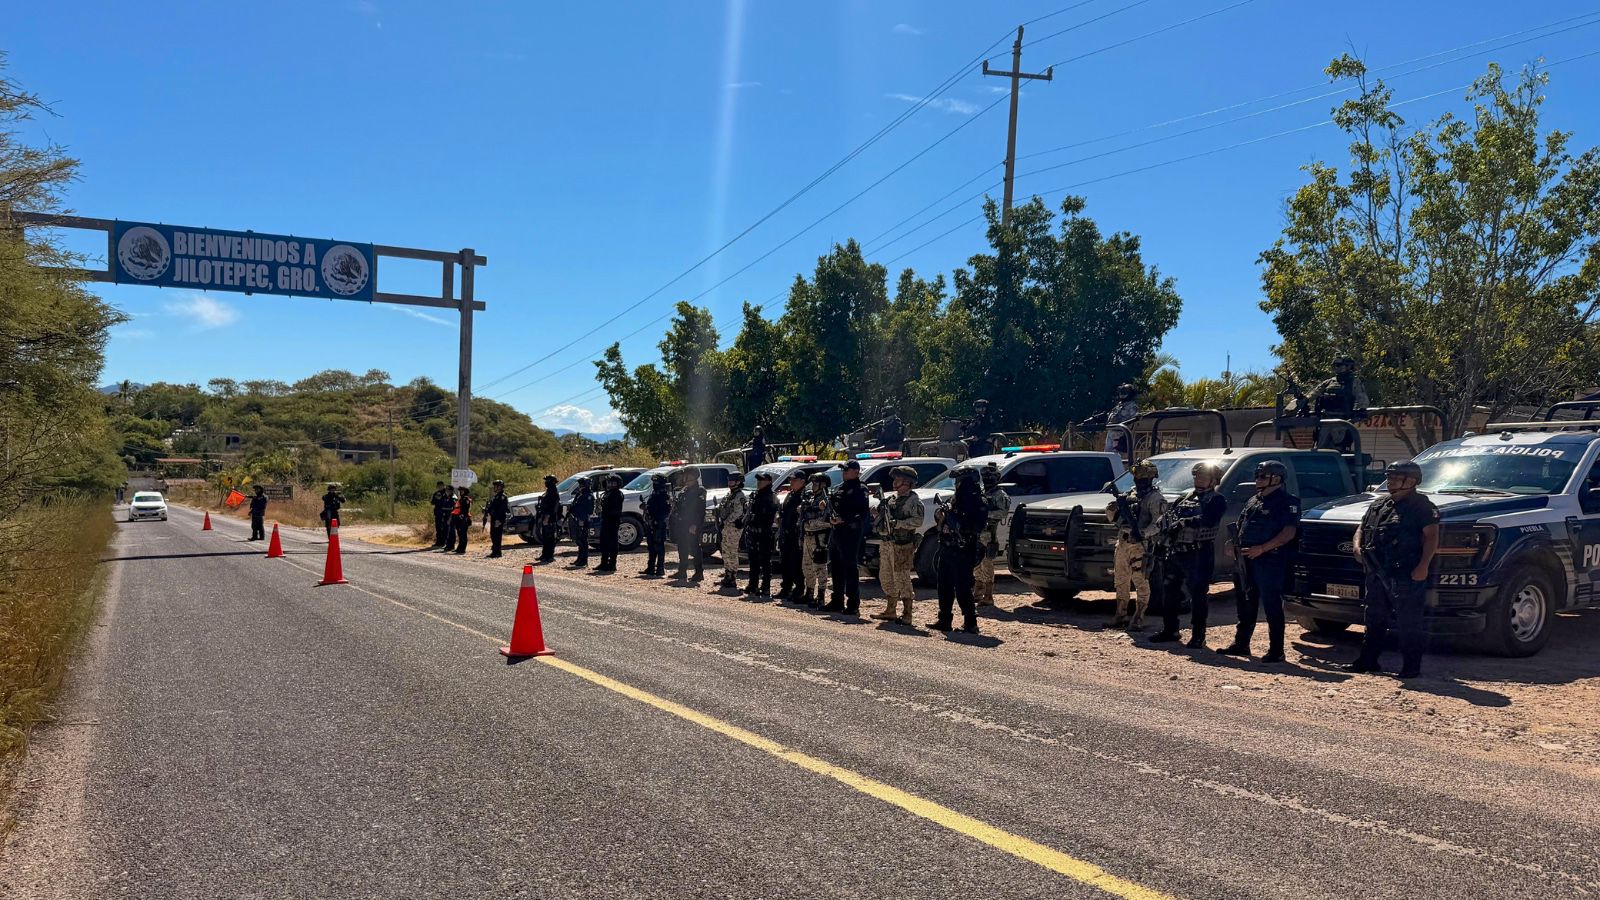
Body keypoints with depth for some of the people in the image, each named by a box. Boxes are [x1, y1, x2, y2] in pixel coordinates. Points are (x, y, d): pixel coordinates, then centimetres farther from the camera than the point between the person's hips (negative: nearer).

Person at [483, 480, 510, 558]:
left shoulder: (503, 497, -11)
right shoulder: (495, 497, 20)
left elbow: (503, 510, -19)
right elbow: (490, 507, 26)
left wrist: (499, 520, -24)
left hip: (498, 520, -10)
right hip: (493, 519, 10)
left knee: (497, 536, -9)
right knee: (493, 535, 13)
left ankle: (497, 552, -7)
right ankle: (494, 551, 19)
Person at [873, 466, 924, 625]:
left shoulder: (914, 501, -8)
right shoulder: (892, 498, 16)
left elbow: (917, 521, -21)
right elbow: (880, 516, 25)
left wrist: (897, 523, -25)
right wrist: (880, 507, 4)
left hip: (902, 545, -9)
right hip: (886, 543, 9)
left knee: (902, 579, -8)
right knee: (886, 577, 14)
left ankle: (907, 616, -3)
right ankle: (890, 611, 26)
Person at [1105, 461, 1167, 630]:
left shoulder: (1155, 498, -6)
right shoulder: (1130, 494, 18)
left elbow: (1159, 521, -18)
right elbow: (1112, 516, 21)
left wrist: (1144, 533, -30)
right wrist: (1112, 507, -1)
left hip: (1140, 545, -8)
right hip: (1122, 544, 8)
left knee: (1141, 583, -4)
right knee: (1120, 582, 13)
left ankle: (1138, 618, 0)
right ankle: (1121, 615, 22)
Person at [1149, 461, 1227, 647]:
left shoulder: (1217, 500, -1)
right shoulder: (1185, 497, 19)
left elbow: (1208, 521, -19)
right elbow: (1170, 515, 17)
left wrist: (1184, 522, -19)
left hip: (1200, 554, -7)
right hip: (1177, 552, 7)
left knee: (1198, 595, -2)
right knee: (1170, 591, 11)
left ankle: (1198, 635, 6)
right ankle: (1169, 630, 23)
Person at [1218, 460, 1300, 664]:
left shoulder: (1287, 502, -7)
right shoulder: (1254, 500, 18)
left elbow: (1289, 532, -17)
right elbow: (1242, 526, 25)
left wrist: (1261, 548, -23)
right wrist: (1234, 543, 6)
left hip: (1271, 561, -8)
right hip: (1248, 560, 8)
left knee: (1272, 606, -5)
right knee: (1247, 603, 14)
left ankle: (1276, 651, 0)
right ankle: (1241, 644, 23)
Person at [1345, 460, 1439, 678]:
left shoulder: (1421, 506, -4)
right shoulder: (1379, 504, 19)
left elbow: (1432, 536, -13)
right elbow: (1362, 528, 24)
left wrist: (1423, 566, -23)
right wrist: (1358, 546, 3)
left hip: (1407, 575, -8)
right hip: (1377, 573, 8)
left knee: (1409, 622, -4)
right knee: (1375, 618, 14)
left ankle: (1411, 665, 2)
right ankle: (1367, 660, 22)